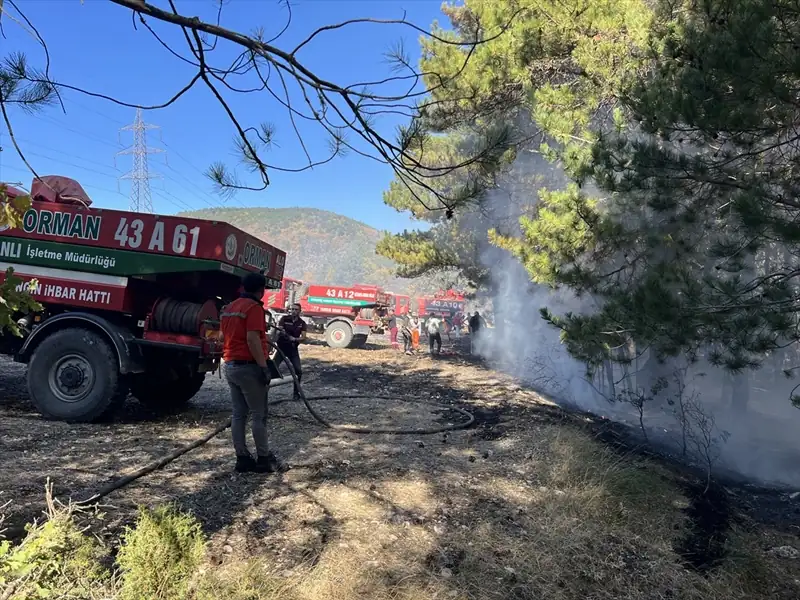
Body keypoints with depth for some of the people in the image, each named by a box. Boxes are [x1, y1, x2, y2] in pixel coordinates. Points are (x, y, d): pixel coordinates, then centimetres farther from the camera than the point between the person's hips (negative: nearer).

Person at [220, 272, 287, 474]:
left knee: (238, 414, 10)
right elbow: (252, 339, -22)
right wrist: (263, 366, -21)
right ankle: (264, 459, 5)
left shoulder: (228, 308, 15)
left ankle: (242, 458, 13)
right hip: (248, 366, -9)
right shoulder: (254, 307, -13)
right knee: (259, 415, -1)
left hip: (230, 366, 9)